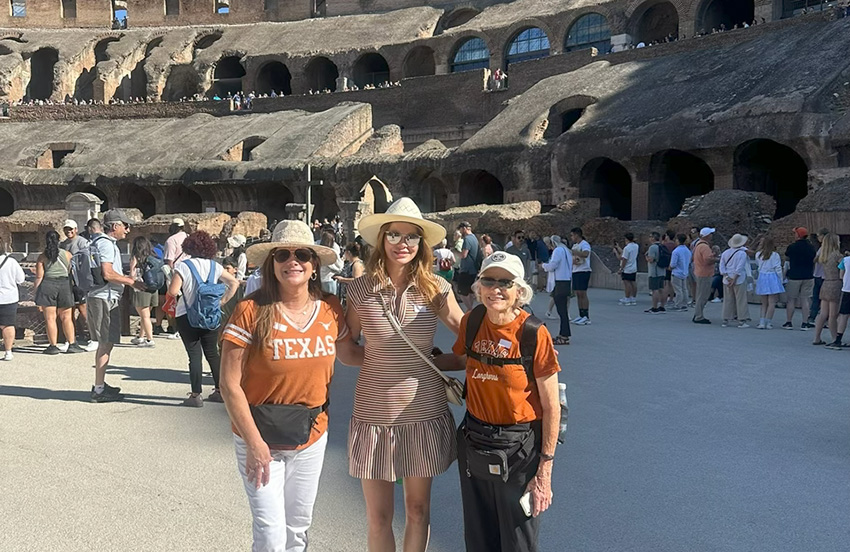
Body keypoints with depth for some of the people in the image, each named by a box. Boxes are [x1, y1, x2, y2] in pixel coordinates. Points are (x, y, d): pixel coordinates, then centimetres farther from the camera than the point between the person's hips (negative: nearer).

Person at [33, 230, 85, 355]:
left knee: (50, 318, 2)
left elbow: (39, 277, -3)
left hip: (47, 285, -2)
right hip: (65, 285, 2)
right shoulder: (67, 254, 6)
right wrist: (72, 289, 21)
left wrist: (37, 295, 1)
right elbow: (72, 273, 9)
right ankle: (72, 344, 5)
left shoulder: (42, 257, 0)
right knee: (66, 318, 9)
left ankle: (53, 346, 3)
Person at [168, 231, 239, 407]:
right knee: (212, 353, 13)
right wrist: (222, 301, 7)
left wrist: (173, 280, 4)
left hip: (187, 317, -4)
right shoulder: (214, 266, 4)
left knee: (194, 355, -1)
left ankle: (196, 395, 1)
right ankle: (220, 390, 19)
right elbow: (234, 283, 5)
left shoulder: (183, 266, -10)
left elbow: (173, 292, -16)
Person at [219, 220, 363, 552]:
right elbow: (230, 384, -15)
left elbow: (349, 354, 13)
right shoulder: (252, 311, -17)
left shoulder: (330, 309, -5)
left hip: (312, 438, 4)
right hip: (260, 438, -4)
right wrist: (254, 442, -17)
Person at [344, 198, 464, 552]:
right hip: (375, 413, 0)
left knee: (418, 510, 16)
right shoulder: (361, 289, -6)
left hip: (424, 412, 1)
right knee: (378, 518, 10)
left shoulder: (436, 289, -6)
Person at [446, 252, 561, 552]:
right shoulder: (471, 321, -4)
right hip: (473, 444, 5)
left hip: (520, 449, -4)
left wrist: (545, 470, -13)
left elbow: (551, 408, -13)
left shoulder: (534, 334, -17)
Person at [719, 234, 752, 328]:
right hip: (739, 280, -5)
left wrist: (727, 277, -3)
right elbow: (739, 268, -16)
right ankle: (742, 321, 1)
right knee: (741, 300, 1)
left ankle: (726, 320, 12)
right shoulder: (742, 253, -10)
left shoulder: (725, 253, 7)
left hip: (727, 280, 5)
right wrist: (734, 279, -13)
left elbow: (722, 267, 2)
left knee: (728, 300, 10)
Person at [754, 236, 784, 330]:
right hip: (772, 278, -4)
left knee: (764, 303, 12)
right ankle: (768, 323, -5)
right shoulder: (775, 255, -7)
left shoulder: (758, 255, 1)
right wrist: (780, 280, 3)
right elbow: (778, 269, -5)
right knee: (771, 303, -1)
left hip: (762, 278, 4)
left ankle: (761, 322, 4)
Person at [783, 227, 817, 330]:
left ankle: (789, 322, 9)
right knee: (805, 300, 6)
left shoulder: (792, 247, -10)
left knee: (791, 300, 6)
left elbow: (786, 257, 7)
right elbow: (814, 261, 12)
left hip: (794, 276, -3)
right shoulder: (811, 247, 1)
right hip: (808, 277, 3)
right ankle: (805, 323, 5)